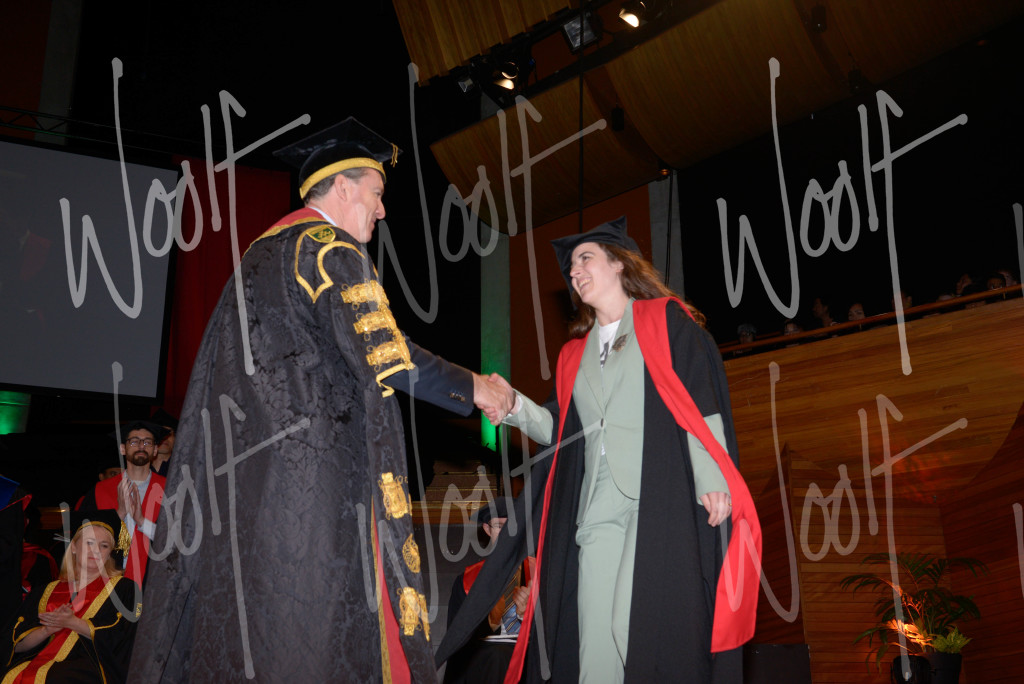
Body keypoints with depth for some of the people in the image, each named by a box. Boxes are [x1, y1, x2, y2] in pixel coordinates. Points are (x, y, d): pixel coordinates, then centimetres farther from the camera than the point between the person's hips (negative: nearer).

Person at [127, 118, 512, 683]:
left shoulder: (263, 250, 23)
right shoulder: (331, 248, -6)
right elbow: (381, 354, -15)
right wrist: (470, 389, -4)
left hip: (240, 466, 9)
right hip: (311, 467, -9)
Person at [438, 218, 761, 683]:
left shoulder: (665, 320, 8)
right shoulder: (575, 353, 23)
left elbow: (702, 402, -2)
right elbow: (561, 430, 17)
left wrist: (711, 479, -13)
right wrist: (517, 407, 0)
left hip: (657, 500, -5)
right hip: (595, 505, 5)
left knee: (640, 627, -14)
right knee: (594, 639, -3)